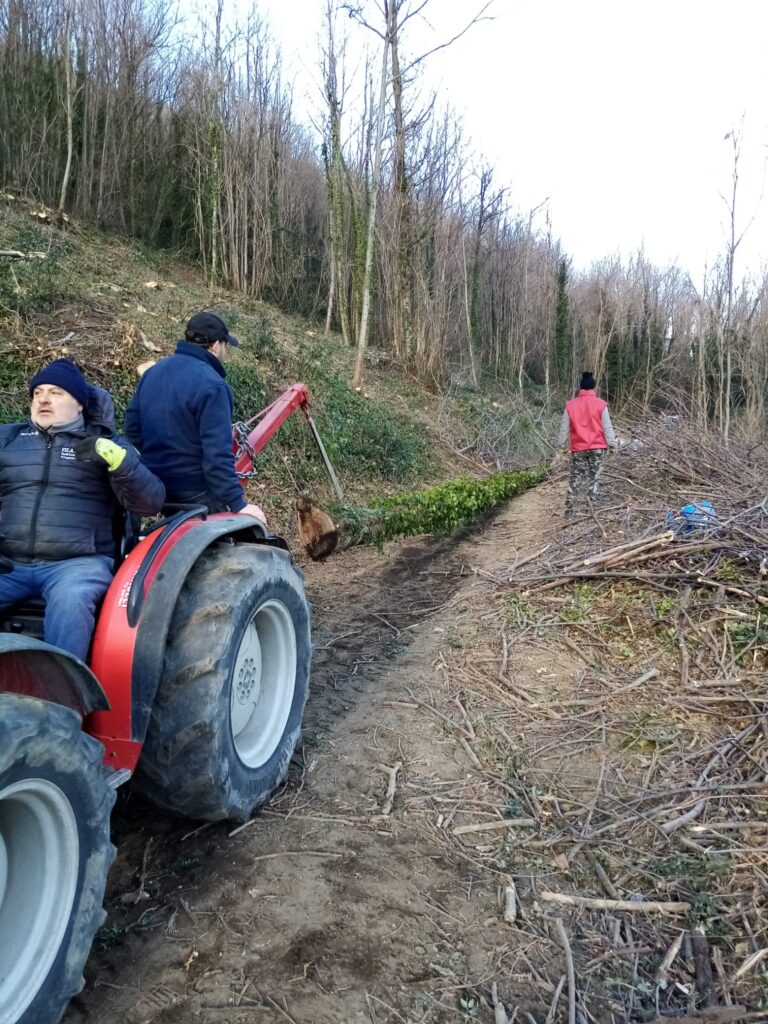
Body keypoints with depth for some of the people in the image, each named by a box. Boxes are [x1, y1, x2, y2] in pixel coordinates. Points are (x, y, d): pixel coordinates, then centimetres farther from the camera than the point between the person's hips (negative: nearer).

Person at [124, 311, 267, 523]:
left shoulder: (152, 373, 8)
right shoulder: (211, 385, -19)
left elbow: (132, 428, 14)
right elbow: (217, 454, -25)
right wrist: (238, 504, -23)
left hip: (154, 488, 8)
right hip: (194, 494, -8)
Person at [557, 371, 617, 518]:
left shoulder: (571, 405, 0)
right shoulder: (601, 404, -4)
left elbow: (564, 428, 5)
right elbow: (607, 427, -3)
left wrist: (561, 444, 15)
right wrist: (612, 444, 1)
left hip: (578, 448, 1)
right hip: (597, 447, -1)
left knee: (575, 479, 7)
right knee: (594, 478, 5)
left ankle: (569, 510, 5)